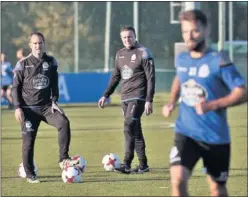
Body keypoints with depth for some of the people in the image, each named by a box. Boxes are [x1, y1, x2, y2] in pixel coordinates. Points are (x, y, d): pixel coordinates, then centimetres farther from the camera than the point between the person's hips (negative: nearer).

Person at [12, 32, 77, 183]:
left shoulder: (51, 62, 6)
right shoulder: (23, 64, -1)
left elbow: (54, 84, 12)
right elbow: (16, 87, 1)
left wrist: (54, 101, -1)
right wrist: (17, 107, -7)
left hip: (47, 106, 2)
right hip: (29, 108, -2)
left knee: (64, 123, -23)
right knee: (28, 141, -3)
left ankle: (63, 159, -19)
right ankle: (30, 174, 9)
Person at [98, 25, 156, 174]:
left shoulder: (143, 53, -7)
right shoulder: (120, 54, 13)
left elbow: (151, 78, -9)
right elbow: (116, 77, 23)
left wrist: (149, 100, -15)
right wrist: (106, 96, 18)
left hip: (138, 97, -7)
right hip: (125, 98, 7)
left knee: (129, 127, -19)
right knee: (135, 130, 9)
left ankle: (127, 164, -22)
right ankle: (143, 165, 14)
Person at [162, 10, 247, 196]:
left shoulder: (219, 61, -13)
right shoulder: (181, 60, 4)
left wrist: (213, 105, -27)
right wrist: (172, 103, 10)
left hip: (216, 137, -3)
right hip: (186, 133, 3)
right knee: (178, 180, -19)